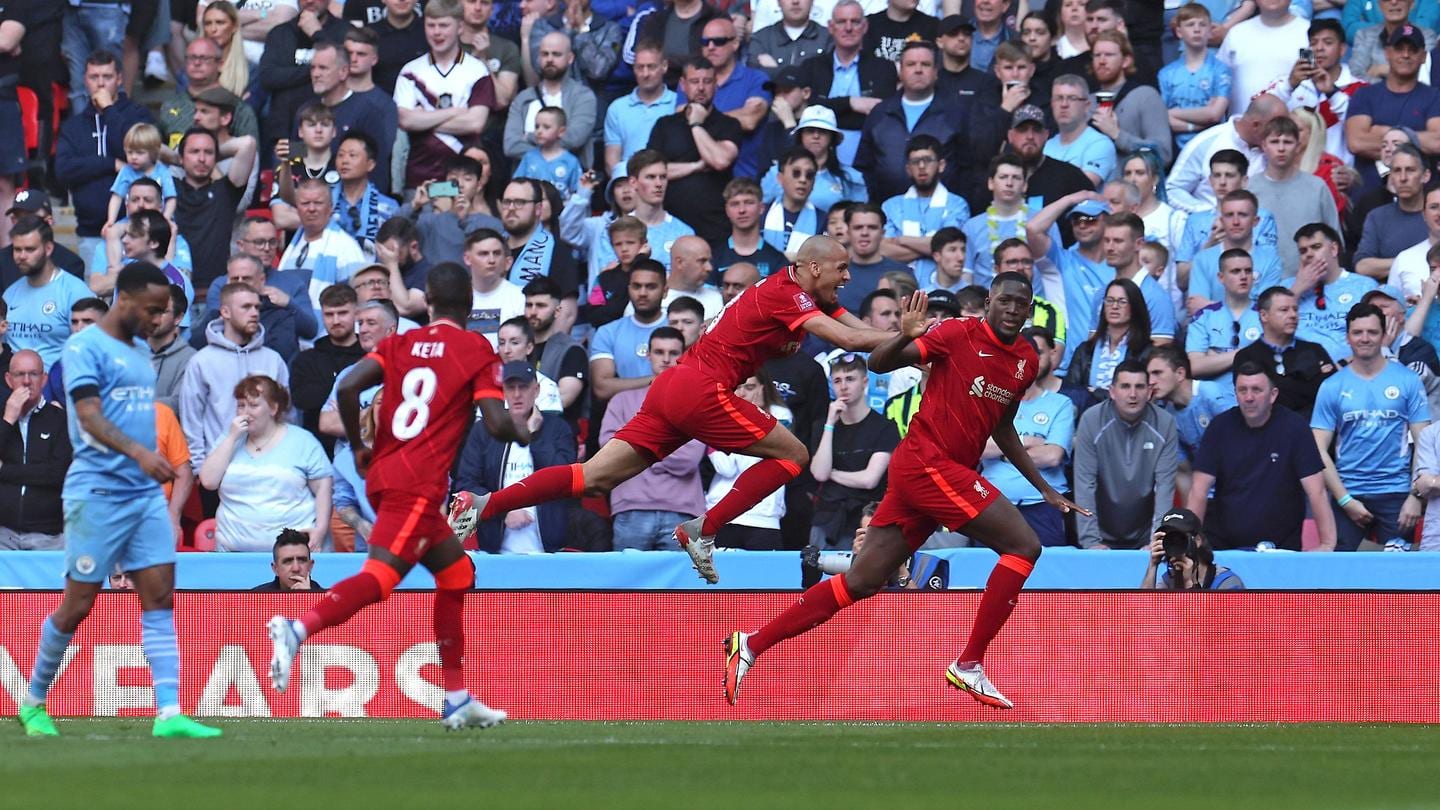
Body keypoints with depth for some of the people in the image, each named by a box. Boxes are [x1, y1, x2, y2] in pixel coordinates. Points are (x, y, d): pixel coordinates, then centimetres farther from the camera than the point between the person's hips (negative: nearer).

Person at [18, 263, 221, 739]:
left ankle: (169, 713, -8)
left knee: (160, 597, -3)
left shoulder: (138, 354, 17)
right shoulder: (86, 348, -8)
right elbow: (90, 417, -20)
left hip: (146, 493, 7)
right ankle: (33, 703, 16)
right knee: (79, 603, -1)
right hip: (98, 490, -7)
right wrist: (139, 452, -33)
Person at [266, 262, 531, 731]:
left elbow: (348, 386, 0)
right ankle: (298, 628, -43)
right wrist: (523, 435, 17)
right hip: (420, 481, -7)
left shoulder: (401, 343, 14)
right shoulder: (476, 350, 3)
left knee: (457, 573, 19)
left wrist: (358, 447, 13)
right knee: (381, 574, -19)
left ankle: (457, 699, 19)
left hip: (382, 476, 7)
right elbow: (496, 423, -6)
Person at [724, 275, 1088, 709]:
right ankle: (969, 665, -9)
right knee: (1024, 546, -12)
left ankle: (752, 645, 10)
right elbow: (879, 363, -12)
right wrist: (906, 336, -33)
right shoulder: (960, 333, -8)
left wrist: (1044, 488, 28)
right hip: (928, 462, -8)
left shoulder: (1026, 361, 14)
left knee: (860, 582, 7)